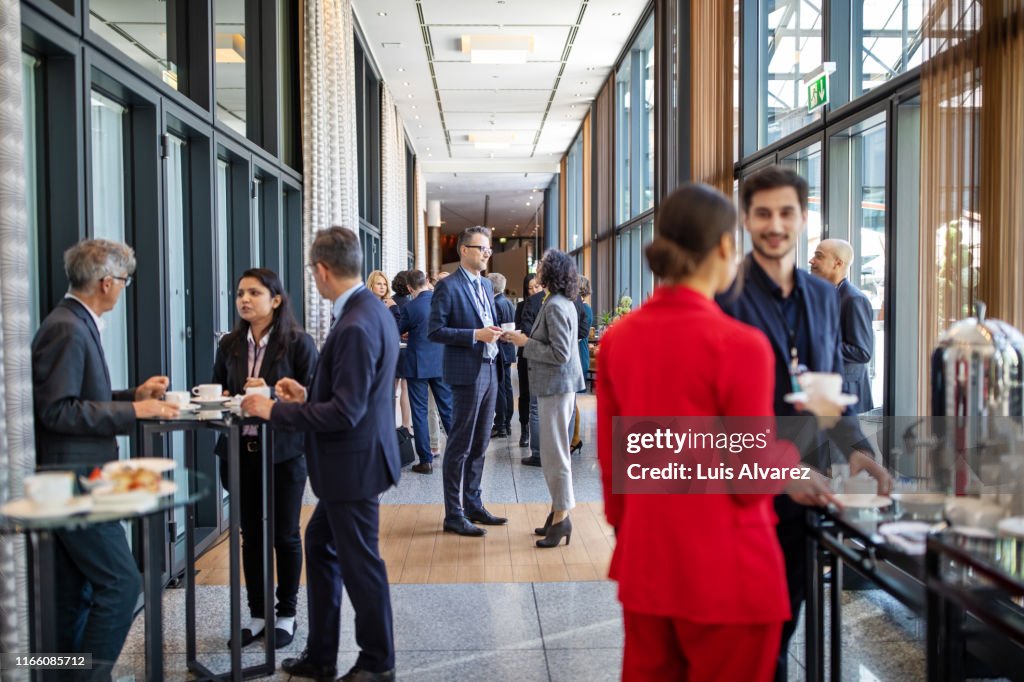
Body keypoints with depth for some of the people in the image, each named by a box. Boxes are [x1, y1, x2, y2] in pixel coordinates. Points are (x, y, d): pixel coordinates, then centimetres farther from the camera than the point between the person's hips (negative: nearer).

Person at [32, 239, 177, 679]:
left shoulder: (75, 324, 13)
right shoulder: (68, 329, -17)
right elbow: (57, 410, -22)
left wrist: (135, 394, 13)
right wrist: (134, 412, -20)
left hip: (70, 480, 10)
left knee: (74, 593, 16)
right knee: (120, 582, -6)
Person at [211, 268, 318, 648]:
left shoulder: (298, 343, -8)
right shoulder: (230, 345, 6)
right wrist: (229, 401, -9)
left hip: (284, 451, -4)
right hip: (242, 450, 4)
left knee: (285, 534, 8)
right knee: (251, 534, 12)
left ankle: (286, 614, 23)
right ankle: (257, 613, 26)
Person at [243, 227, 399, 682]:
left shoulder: (356, 326, -25)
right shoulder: (369, 309, 7)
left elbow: (345, 412, -26)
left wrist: (275, 411, -18)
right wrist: (308, 396, 13)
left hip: (353, 462, -10)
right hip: (349, 460, 10)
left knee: (359, 562, 5)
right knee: (320, 545, 20)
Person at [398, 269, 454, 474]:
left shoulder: (410, 307, -14)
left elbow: (399, 330, 3)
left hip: (418, 365, -4)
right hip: (442, 363, 4)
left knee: (419, 411, 3)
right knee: (448, 408, 12)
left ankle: (426, 460, 4)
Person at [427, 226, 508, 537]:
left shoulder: (486, 285, 15)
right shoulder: (448, 286, -10)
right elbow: (435, 331, -15)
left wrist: (495, 333, 2)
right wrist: (476, 335, -20)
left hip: (489, 372, 8)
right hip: (466, 374, -8)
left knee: (479, 444, 15)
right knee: (460, 446, -2)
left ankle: (473, 505, 26)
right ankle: (453, 515, 6)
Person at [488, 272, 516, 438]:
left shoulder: (496, 304, -17)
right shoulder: (508, 303, 10)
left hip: (498, 351, -9)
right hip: (508, 349, 9)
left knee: (499, 389, -4)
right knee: (507, 387, 13)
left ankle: (500, 426, 0)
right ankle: (507, 424, 20)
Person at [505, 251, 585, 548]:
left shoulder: (555, 306, -19)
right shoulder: (563, 303, 12)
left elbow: (560, 354, -23)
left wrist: (525, 343, -14)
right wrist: (527, 340, 8)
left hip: (556, 386, -10)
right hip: (558, 385, 11)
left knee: (554, 453, -3)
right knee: (555, 451, 16)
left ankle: (561, 517, 5)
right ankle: (559, 512, 25)